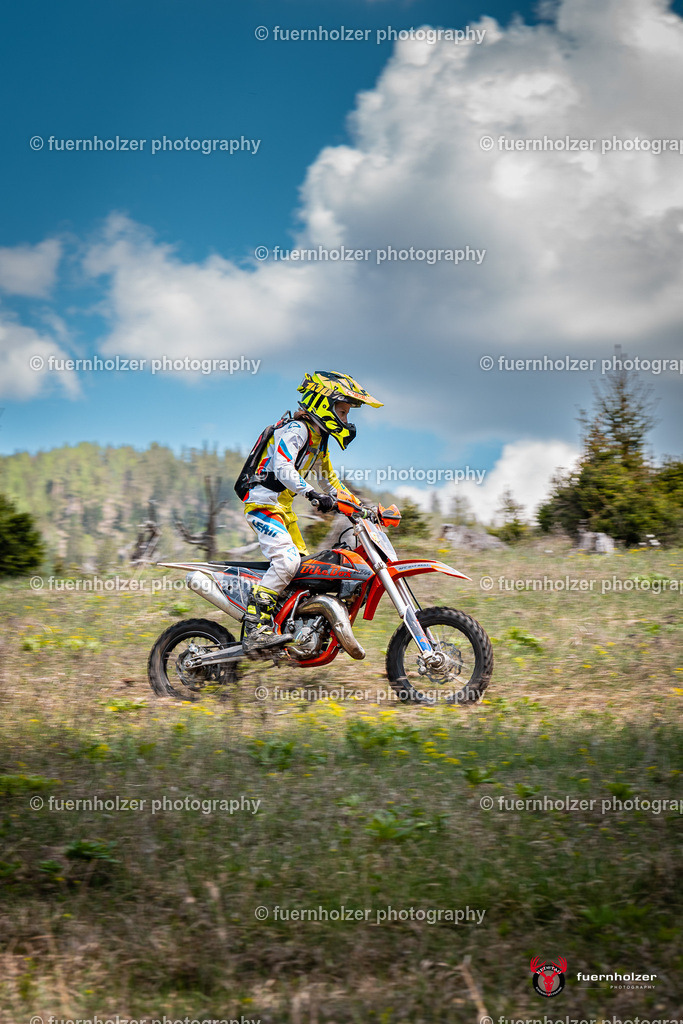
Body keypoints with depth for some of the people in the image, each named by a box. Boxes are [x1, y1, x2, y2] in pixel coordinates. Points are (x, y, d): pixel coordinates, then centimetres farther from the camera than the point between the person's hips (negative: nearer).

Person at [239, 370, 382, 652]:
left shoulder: (319, 440, 18)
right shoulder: (295, 430, -14)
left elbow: (329, 479, 28)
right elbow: (283, 468, -30)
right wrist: (312, 493, -40)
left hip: (283, 507, 11)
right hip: (264, 503, -11)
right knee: (287, 560, -26)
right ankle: (255, 628, -28)